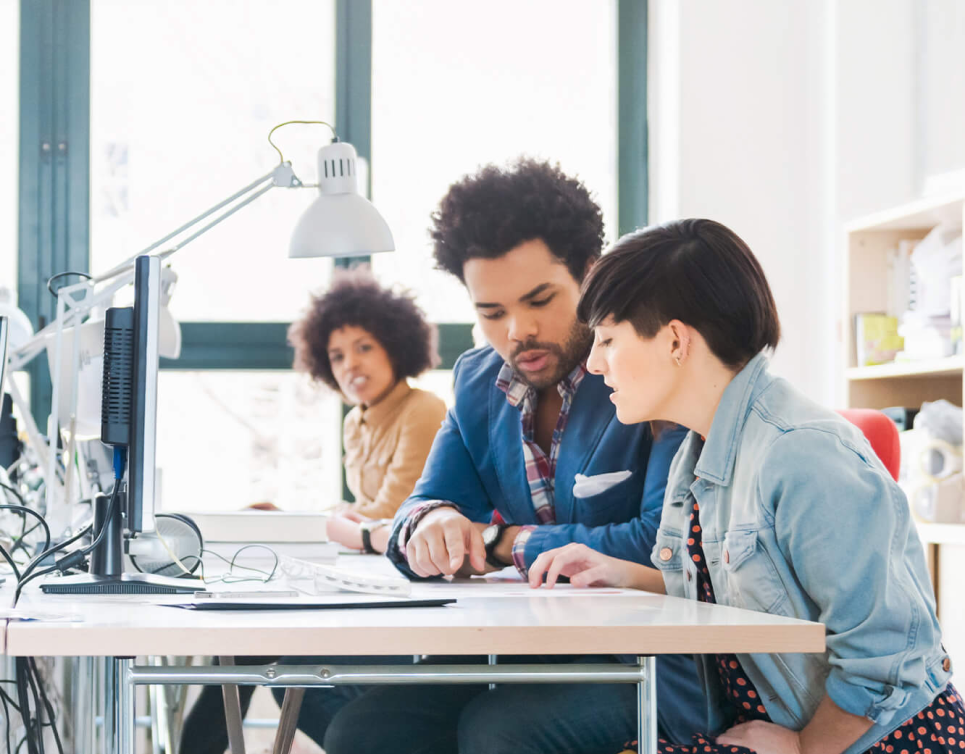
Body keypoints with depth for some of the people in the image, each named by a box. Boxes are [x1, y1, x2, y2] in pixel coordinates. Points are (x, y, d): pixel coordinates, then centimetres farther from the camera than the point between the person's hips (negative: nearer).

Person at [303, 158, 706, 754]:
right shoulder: (479, 382, 11)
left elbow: (667, 542, -23)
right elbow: (425, 504, 13)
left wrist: (499, 540, -12)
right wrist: (430, 524, -15)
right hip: (527, 654, 6)